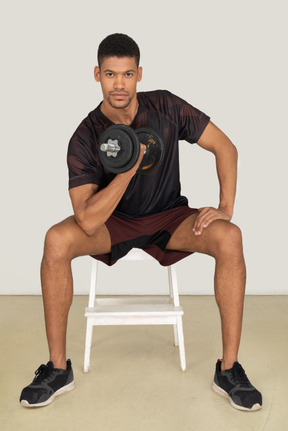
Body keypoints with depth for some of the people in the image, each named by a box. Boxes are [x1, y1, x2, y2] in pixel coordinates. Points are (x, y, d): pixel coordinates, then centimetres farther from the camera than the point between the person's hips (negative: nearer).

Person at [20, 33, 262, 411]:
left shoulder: (167, 107, -13)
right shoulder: (85, 138, -18)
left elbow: (225, 147, -4)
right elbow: (88, 222, -27)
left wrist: (226, 208, -16)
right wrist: (130, 168, -37)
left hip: (168, 217, 1)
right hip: (113, 222, -1)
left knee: (230, 238, -29)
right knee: (56, 241, -31)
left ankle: (229, 369, -18)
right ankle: (58, 369, -16)